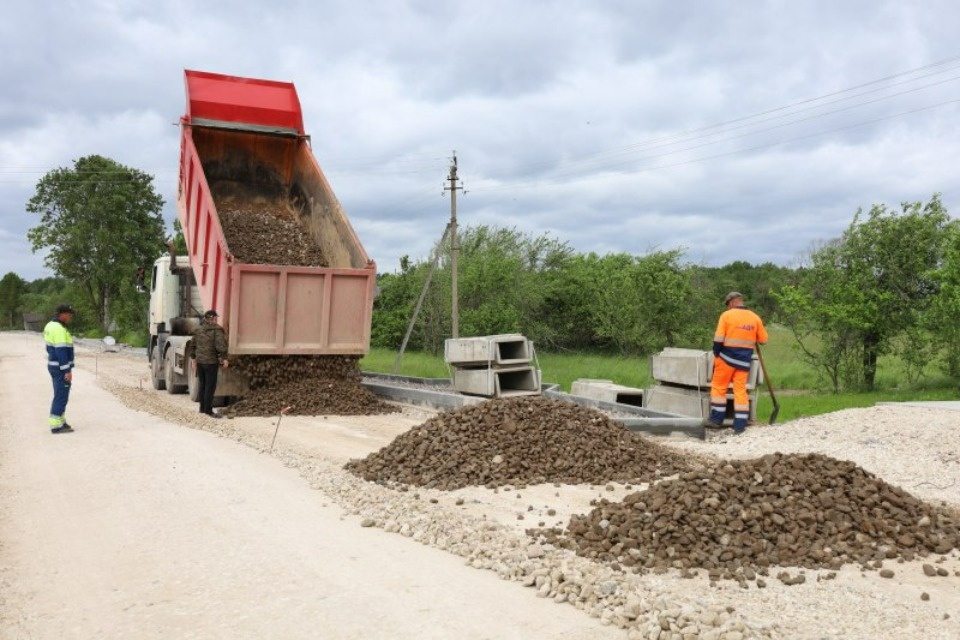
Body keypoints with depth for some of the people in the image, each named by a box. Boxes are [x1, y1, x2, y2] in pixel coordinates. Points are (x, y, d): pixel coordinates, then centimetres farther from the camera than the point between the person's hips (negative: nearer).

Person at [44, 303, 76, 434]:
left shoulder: (51, 325, 12)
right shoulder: (59, 329, -20)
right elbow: (61, 351, -24)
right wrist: (67, 371, -22)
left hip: (54, 365, 10)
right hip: (61, 368, -10)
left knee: (59, 395, 17)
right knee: (61, 396, -5)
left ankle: (60, 421, 24)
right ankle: (56, 425, -2)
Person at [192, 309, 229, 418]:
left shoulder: (198, 329, 11)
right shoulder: (217, 329, -11)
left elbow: (194, 345, 17)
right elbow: (220, 345, -20)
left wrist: (194, 358, 25)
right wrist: (224, 358, -16)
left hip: (200, 361, 7)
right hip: (211, 362, -7)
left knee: (202, 385, 15)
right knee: (210, 386, -3)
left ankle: (202, 408, 21)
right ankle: (208, 410, -3)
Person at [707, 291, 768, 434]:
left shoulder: (726, 315, -7)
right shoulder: (755, 317, 3)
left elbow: (718, 339, -12)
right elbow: (763, 340, 8)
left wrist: (716, 354, 2)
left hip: (727, 357, -3)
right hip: (745, 359, 4)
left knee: (719, 387, 10)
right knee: (740, 390, 7)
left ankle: (717, 419, 11)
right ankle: (740, 425, 6)